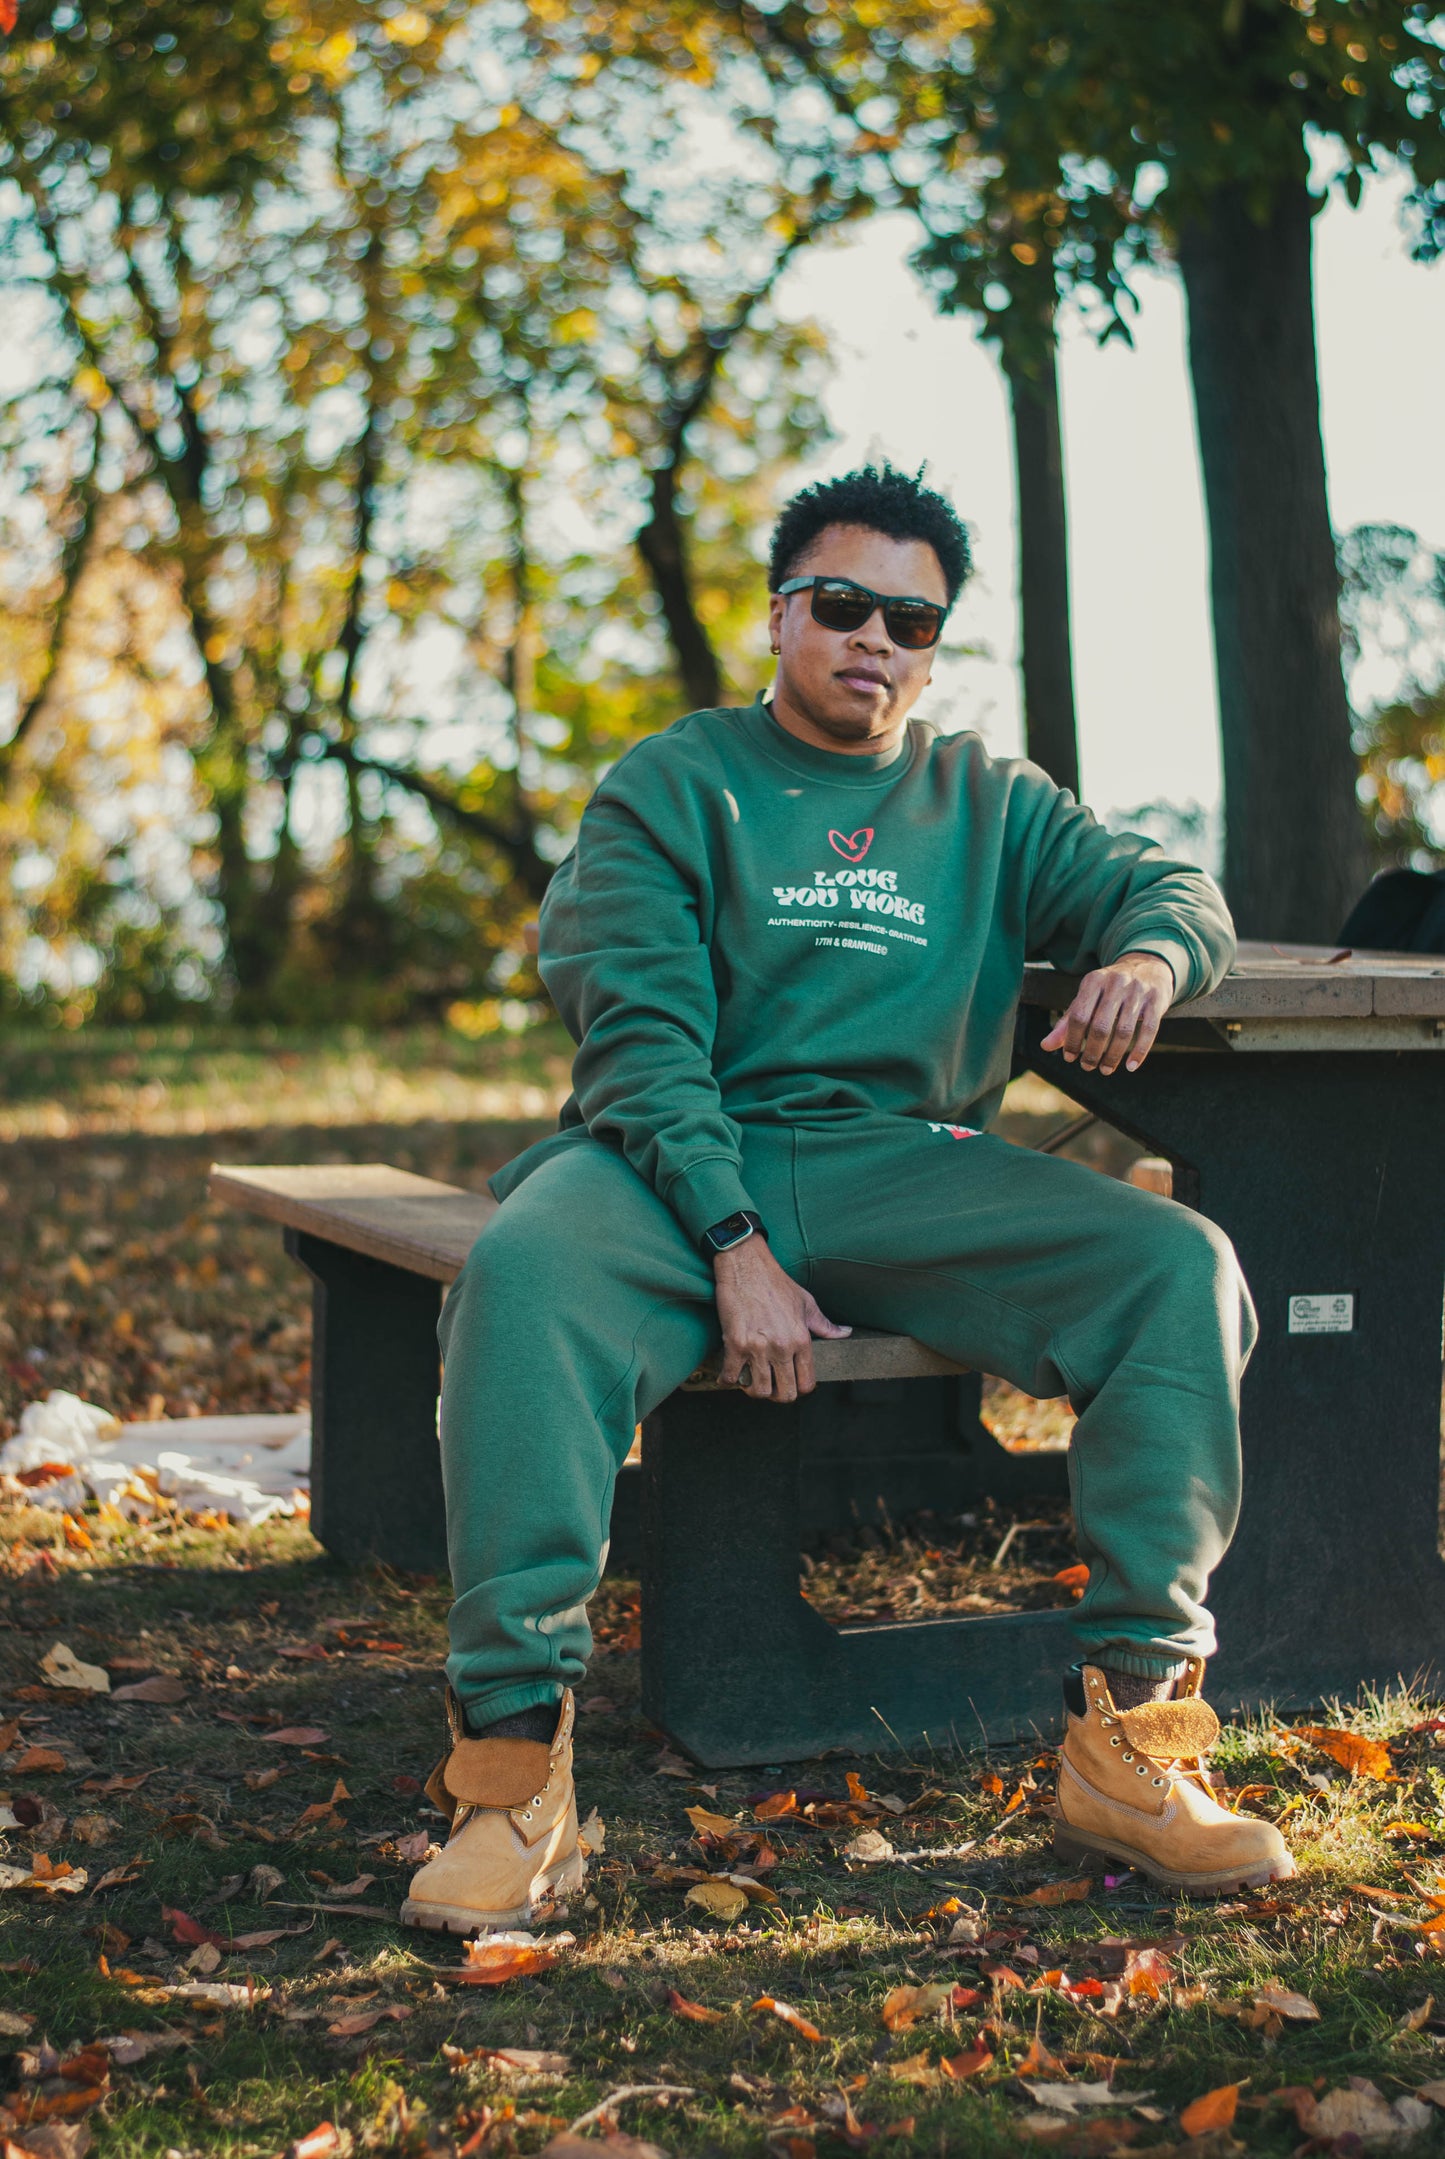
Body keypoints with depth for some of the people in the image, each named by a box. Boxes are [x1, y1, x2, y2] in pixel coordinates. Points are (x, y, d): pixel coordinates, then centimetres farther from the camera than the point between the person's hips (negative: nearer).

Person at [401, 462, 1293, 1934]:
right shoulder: (670, 787, 9)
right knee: (522, 1268, -37)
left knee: (1181, 1268, -23)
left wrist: (1148, 955, -10)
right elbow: (636, 1031, -3)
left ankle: (1128, 1733, -22)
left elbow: (1172, 890, 18)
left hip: (908, 1167, 3)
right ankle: (514, 1760, -35)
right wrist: (734, 1249, -18)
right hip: (681, 1165, -3)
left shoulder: (987, 802, 21)